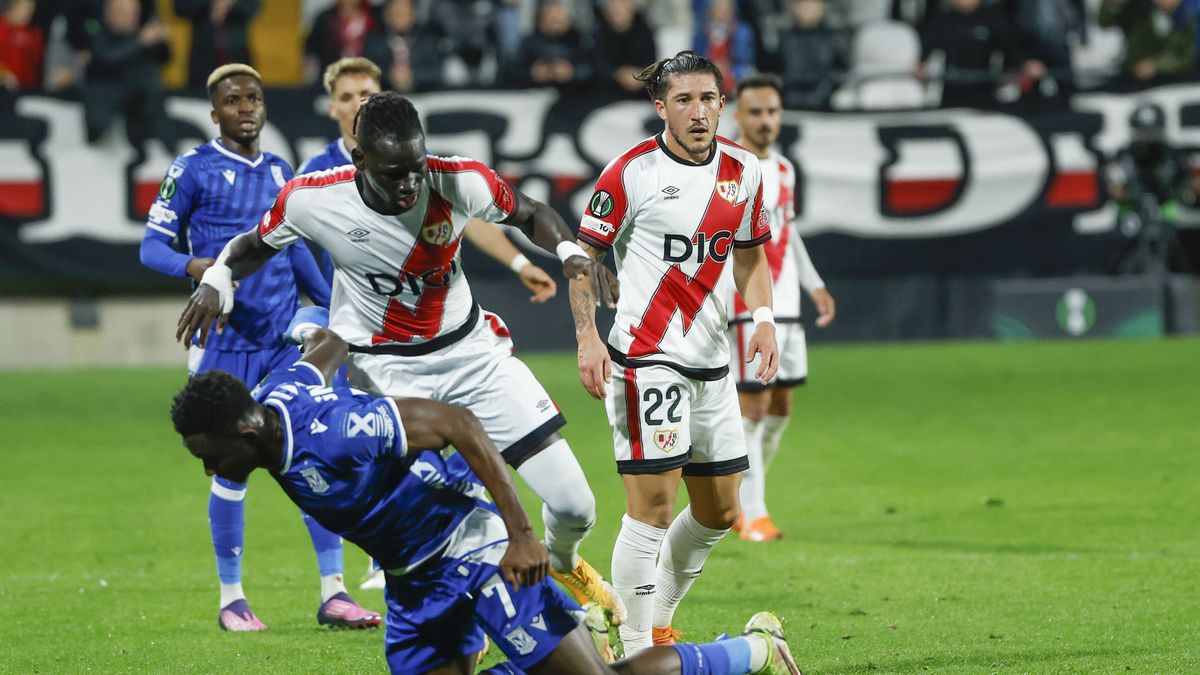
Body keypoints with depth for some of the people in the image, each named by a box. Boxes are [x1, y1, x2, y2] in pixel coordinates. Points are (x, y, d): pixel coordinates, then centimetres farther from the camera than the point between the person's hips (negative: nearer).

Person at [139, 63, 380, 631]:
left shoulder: (279, 173, 14)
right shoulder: (193, 170, -4)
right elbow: (152, 247, -5)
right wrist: (194, 265, -25)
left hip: (287, 338, 5)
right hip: (226, 343, -5)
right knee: (232, 470, -1)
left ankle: (332, 593, 1)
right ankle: (231, 599, 11)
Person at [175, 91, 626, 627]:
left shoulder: (459, 181, -19)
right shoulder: (313, 199, -20)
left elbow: (529, 215, 1)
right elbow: (256, 245, 1)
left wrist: (569, 251, -18)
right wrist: (217, 279, -18)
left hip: (472, 350, 2)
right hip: (384, 372, -2)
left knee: (573, 505, -1)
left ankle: (563, 563, 37)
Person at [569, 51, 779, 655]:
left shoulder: (744, 170, 6)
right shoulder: (631, 171, -9)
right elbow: (584, 254, -3)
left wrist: (763, 319, 3)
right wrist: (587, 339, -13)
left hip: (710, 361, 7)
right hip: (645, 356, -6)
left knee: (718, 513, 11)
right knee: (653, 504, -13)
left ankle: (658, 622, 30)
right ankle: (636, 650, -5)